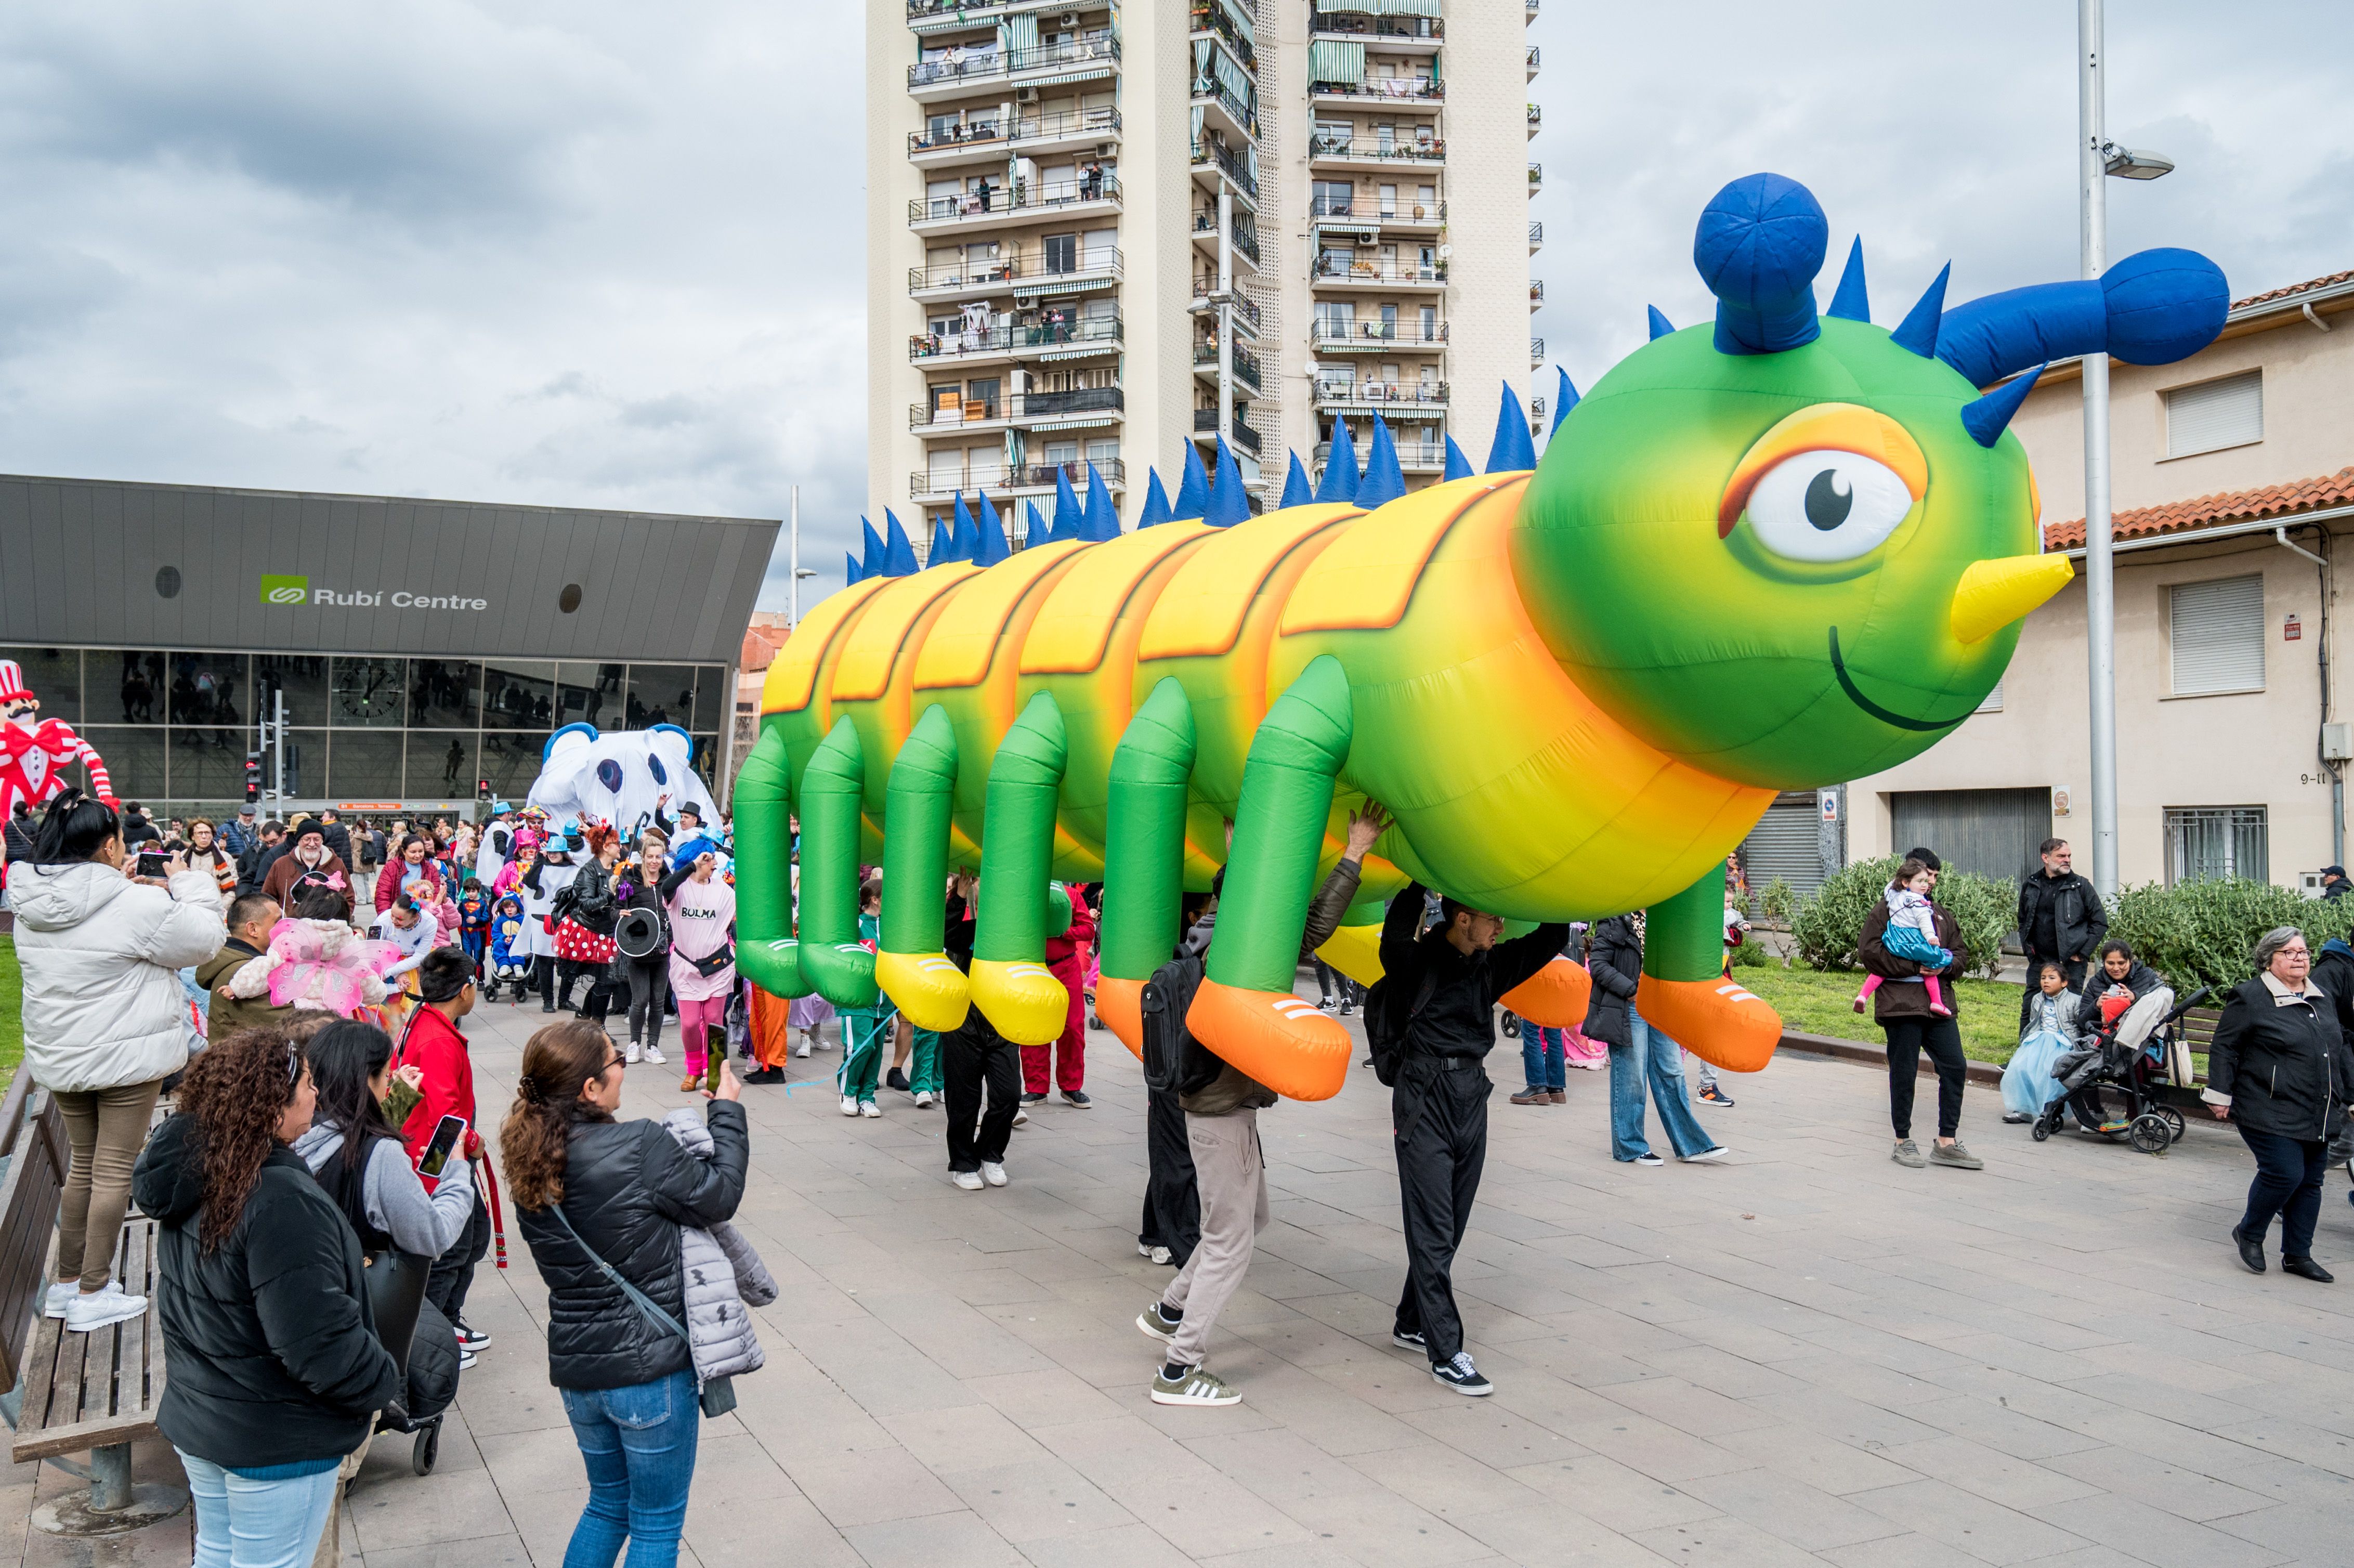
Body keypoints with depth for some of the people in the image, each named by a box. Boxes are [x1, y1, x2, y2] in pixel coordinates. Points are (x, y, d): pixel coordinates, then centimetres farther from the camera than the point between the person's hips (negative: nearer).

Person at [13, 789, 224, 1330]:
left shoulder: (30, 904, 1)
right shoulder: (137, 905, -21)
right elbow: (206, 939, -10)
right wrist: (187, 884, 3)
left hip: (58, 1055, 7)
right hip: (126, 1055, -7)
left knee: (83, 1162, 20)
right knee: (115, 1169, 3)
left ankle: (66, 1283, 27)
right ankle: (93, 1294, 9)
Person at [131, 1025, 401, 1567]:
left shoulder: (190, 1174, -3)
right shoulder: (282, 1203, -32)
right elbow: (320, 1340, -29)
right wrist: (384, 1382, -13)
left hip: (193, 1416, 8)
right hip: (275, 1440, -8)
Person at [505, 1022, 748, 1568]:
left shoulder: (531, 1163, -1)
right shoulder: (642, 1148, -23)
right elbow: (718, 1196, -9)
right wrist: (727, 1112, 3)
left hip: (576, 1367, 6)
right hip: (650, 1368, -6)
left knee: (608, 1503, 27)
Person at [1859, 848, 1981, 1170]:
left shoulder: (1941, 913, 19)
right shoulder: (1887, 909, -2)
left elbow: (1961, 953, 21)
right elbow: (1868, 950, -12)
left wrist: (1945, 967, -3)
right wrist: (1914, 967, -14)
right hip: (1902, 1004, -6)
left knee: (1955, 1067, 1)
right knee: (1904, 1072, 2)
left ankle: (1947, 1143, 11)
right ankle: (1903, 1142, 15)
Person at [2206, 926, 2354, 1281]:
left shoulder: (2320, 999, 15)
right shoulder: (2250, 998, -7)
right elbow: (2223, 1048, -7)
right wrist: (2221, 1096, -10)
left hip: (2318, 1118, 7)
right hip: (2271, 1115, -7)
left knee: (2310, 1182, 9)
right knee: (2285, 1173, -15)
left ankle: (2298, 1255, 21)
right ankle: (2249, 1233, 9)